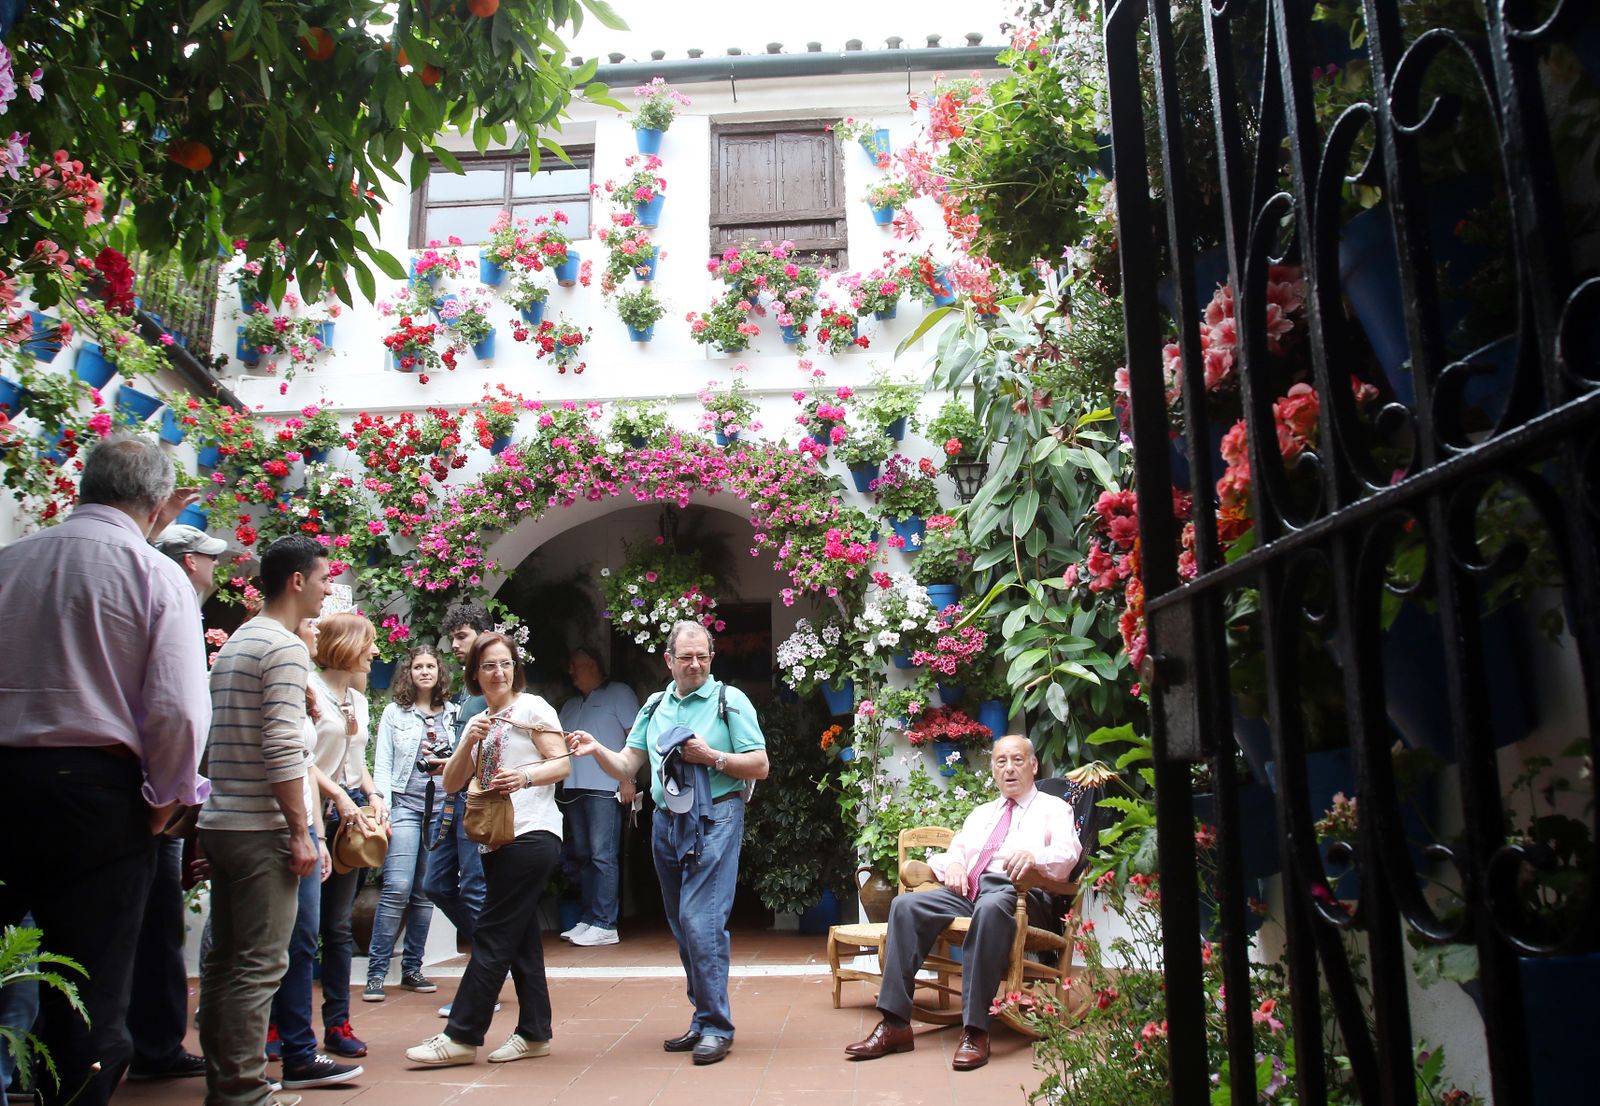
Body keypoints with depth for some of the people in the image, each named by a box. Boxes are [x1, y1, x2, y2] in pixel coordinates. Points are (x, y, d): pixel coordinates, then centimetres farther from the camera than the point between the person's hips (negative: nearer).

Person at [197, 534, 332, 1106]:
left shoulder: (234, 643, 17)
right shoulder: (286, 647, -12)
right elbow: (282, 749, -19)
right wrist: (301, 832, -16)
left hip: (220, 821, 10)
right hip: (262, 828, -10)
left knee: (224, 957, 14)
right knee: (260, 963, -3)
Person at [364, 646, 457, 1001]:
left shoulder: (453, 713, 10)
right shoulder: (395, 712, 6)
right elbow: (382, 765, 3)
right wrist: (382, 811, -7)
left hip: (441, 807, 2)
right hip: (405, 805, -2)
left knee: (425, 892, 6)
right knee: (398, 888, -12)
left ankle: (412, 969, 16)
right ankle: (376, 972, -2)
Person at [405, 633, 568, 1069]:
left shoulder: (532, 707, -2)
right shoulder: (477, 722, 18)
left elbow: (561, 764, -8)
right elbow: (451, 783, 11)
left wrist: (526, 777, -25)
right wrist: (469, 743, -5)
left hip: (532, 834, -7)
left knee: (492, 936, -6)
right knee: (520, 937, 10)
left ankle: (462, 1036, 0)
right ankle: (534, 1033, 17)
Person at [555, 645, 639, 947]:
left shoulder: (618, 693, 3)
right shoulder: (570, 706, 24)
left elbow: (635, 736, -4)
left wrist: (628, 778, -12)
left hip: (604, 787, -7)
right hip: (574, 787, 7)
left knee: (603, 856, -9)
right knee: (584, 856, 9)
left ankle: (605, 925, -8)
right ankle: (587, 919, 14)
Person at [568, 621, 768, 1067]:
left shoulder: (730, 700, -2)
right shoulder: (654, 707, 13)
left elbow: (759, 765, -4)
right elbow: (627, 766, 8)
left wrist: (712, 756, -15)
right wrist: (598, 750, -11)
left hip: (714, 819, -6)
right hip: (666, 823, 6)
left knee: (702, 920, -12)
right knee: (682, 926, 11)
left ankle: (715, 1026, -1)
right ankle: (704, 1021, 22)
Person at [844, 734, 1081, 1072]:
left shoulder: (1054, 809, 16)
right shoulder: (981, 813, 34)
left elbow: (1067, 854, -3)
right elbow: (953, 850, 26)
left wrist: (1033, 856, -25)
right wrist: (953, 863, 0)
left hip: (1012, 888, -5)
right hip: (966, 889, 5)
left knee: (990, 909, -41)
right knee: (905, 906, -22)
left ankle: (975, 1030, -37)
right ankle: (895, 1024, -25)